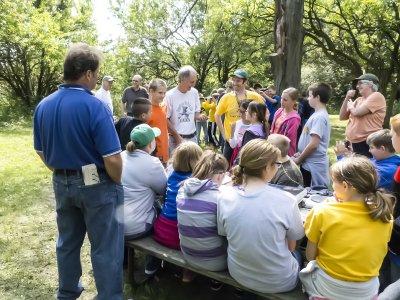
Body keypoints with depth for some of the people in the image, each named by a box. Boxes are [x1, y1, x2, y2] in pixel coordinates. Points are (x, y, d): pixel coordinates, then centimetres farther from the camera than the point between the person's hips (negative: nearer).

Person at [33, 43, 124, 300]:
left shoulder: (43, 106, 1)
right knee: (105, 248, 6)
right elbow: (112, 159, -23)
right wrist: (117, 184, -5)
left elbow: (41, 152, 10)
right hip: (97, 185, -7)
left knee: (67, 242, 23)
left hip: (61, 184, 7)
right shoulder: (95, 106, -21)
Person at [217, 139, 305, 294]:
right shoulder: (285, 201, -24)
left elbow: (224, 234, -1)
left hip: (238, 274, 3)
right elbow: (291, 246, -9)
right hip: (278, 282, -3)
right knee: (297, 254, 30)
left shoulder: (225, 198, -16)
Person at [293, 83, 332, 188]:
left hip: (314, 165, -9)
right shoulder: (318, 115, 11)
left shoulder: (319, 117, -19)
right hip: (309, 163, 9)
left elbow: (313, 144, -23)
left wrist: (298, 159, -12)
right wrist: (300, 154, 9)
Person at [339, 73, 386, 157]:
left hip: (368, 143, -8)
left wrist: (350, 106, 4)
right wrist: (347, 98, 3)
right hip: (354, 143, 8)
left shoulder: (376, 96, -7)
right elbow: (342, 117, 11)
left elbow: (357, 112, -19)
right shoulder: (359, 100, 14)